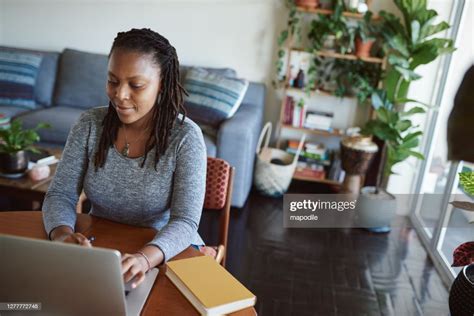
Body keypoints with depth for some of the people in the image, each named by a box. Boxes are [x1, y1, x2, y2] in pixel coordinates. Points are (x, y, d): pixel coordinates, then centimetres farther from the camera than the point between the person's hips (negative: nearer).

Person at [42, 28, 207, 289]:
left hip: (166, 253, -2)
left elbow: (185, 222, -21)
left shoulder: (185, 136, -16)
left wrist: (144, 257, -41)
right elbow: (60, 195, -5)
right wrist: (63, 235, -27)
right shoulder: (90, 124, -5)